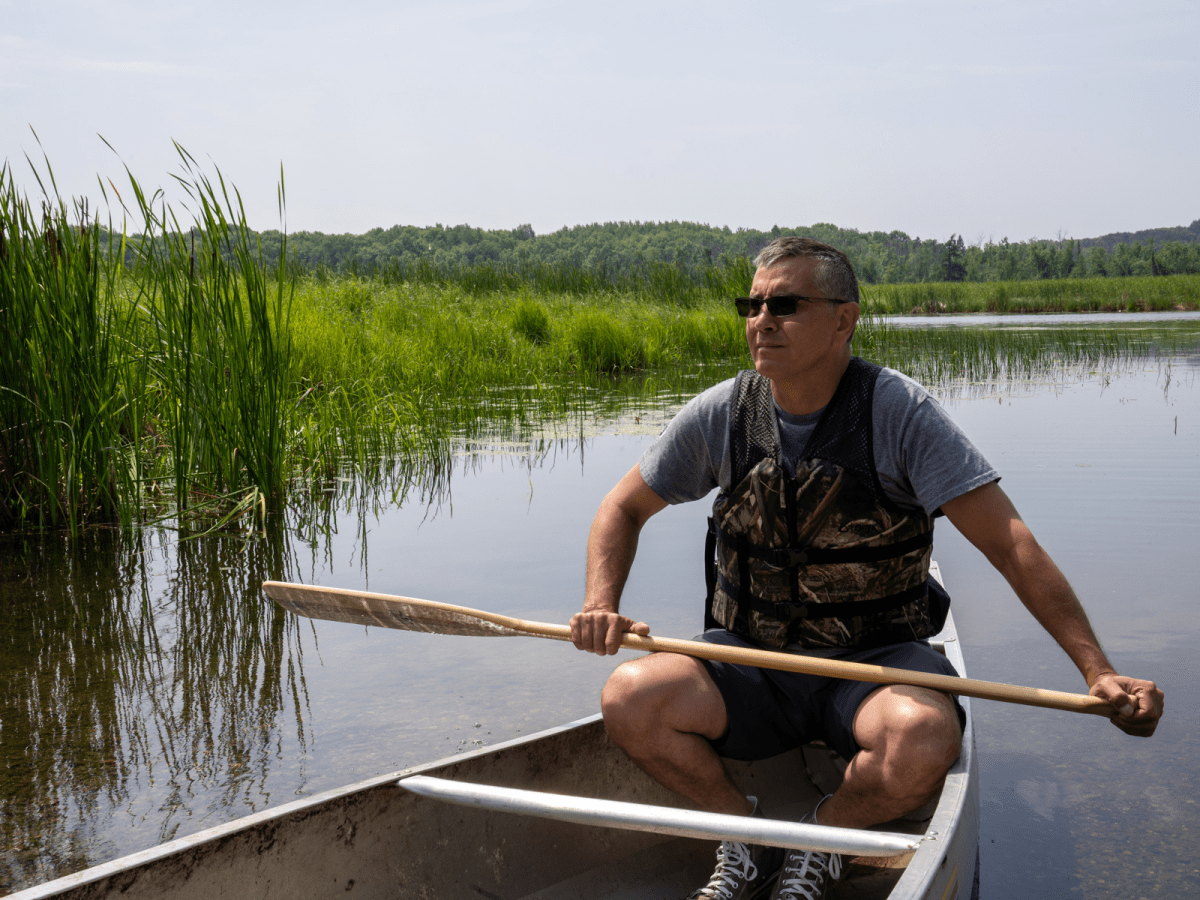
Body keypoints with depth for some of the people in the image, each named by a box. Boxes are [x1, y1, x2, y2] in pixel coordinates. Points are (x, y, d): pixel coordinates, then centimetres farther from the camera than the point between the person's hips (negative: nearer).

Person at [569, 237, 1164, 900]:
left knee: (921, 739, -35)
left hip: (875, 661, -2)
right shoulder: (720, 415, -4)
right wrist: (601, 605, -9)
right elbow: (624, 509, 10)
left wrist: (1096, 670, -24)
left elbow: (1009, 545, -15)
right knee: (630, 699, -25)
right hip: (750, 659, 2)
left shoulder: (900, 411, -13)